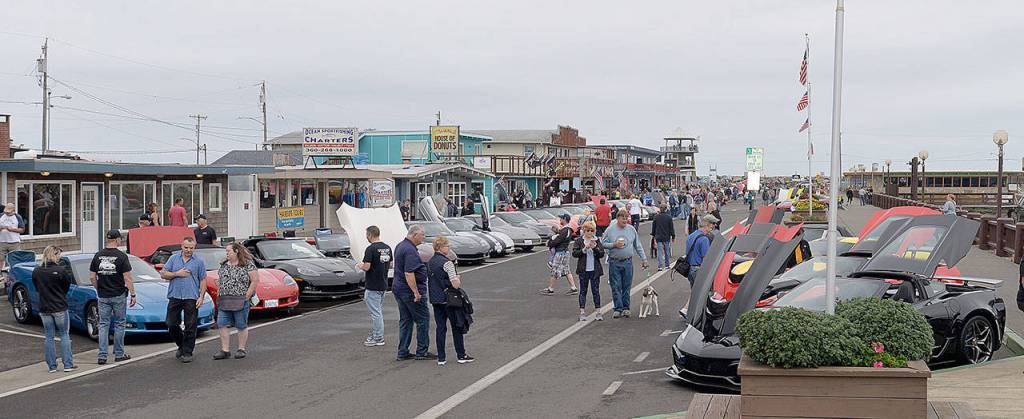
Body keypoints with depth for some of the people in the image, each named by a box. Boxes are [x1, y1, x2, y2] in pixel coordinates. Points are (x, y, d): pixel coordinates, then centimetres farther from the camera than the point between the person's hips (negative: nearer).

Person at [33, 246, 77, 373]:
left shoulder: (36, 271, -3)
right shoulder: (61, 271, -15)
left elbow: (37, 289, 7)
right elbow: (67, 287, -3)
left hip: (44, 309, 4)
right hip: (60, 308, -4)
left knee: (49, 337, 11)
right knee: (64, 335, 6)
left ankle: (52, 366, 12)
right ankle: (68, 364, 3)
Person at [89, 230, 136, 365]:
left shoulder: (98, 256, 2)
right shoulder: (121, 256, -10)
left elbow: (92, 277, 5)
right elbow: (127, 278, -12)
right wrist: (133, 294, -6)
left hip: (103, 296, 3)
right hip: (119, 296, -3)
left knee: (103, 325, 7)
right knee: (119, 325, 8)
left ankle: (102, 356, 1)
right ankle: (119, 354, 13)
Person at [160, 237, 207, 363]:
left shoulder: (199, 261, 5)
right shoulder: (174, 258, 9)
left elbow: (203, 280, 5)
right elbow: (163, 274, 6)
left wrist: (201, 297, -5)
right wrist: (177, 274, -9)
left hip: (191, 298, -2)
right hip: (174, 296, 2)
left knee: (190, 327, -2)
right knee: (172, 324, 4)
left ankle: (187, 352, 5)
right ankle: (181, 346, 26)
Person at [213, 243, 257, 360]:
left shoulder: (248, 264, -5)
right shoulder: (223, 265, 14)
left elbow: (255, 280, -9)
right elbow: (219, 281, 22)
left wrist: (246, 296, -12)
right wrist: (219, 295, 10)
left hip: (240, 301, -6)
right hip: (224, 302, 6)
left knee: (241, 326, 3)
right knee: (221, 325, 0)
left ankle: (241, 349, 14)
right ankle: (225, 350, 5)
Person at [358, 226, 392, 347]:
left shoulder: (371, 249, -18)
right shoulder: (387, 248, 7)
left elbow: (366, 267, -22)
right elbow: (389, 264, 15)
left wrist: (360, 266, -1)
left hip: (373, 286, -8)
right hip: (383, 284, 8)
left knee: (375, 312, -2)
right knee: (377, 311, 17)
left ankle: (378, 338, 2)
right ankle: (375, 334, 23)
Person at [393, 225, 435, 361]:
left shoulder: (400, 246, 13)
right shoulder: (410, 251, -20)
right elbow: (409, 274, -26)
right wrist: (416, 293, -24)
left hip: (398, 289, 10)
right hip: (410, 290, -10)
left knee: (405, 320, 13)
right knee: (423, 319, 0)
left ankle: (403, 352, 14)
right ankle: (422, 352, 3)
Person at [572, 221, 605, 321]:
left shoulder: (597, 241, 5)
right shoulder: (579, 240, 1)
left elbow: (602, 254, 0)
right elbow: (574, 253, -6)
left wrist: (595, 248, -17)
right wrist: (584, 249, -18)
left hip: (595, 270, 1)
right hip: (583, 270, -1)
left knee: (596, 291, 4)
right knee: (583, 291, 4)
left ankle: (598, 312, 9)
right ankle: (582, 312, 7)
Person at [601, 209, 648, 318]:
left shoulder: (631, 229, 8)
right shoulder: (610, 230, 0)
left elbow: (638, 246, 13)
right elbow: (603, 243, 1)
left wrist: (643, 258, 10)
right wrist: (614, 245, -13)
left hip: (628, 262, 2)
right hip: (614, 262, -2)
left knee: (626, 286, 5)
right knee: (616, 287, -2)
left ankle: (625, 308, 13)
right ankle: (618, 308, 2)